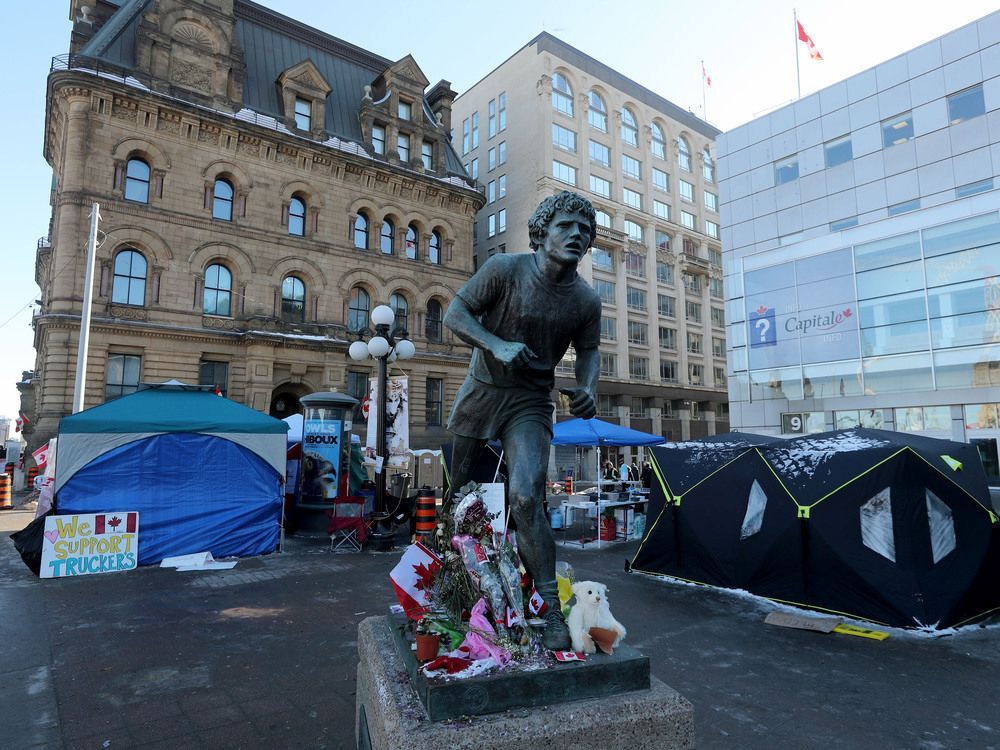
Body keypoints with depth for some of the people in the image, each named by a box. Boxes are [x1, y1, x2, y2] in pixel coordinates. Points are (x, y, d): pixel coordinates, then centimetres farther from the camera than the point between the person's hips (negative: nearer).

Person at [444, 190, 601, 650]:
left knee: (526, 500, -22)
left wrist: (587, 388, -12)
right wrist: (498, 346, -27)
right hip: (480, 392, 1)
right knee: (455, 490, 15)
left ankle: (552, 611, -8)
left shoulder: (586, 300, -6)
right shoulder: (504, 269, -14)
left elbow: (588, 350, 9)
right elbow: (455, 313, -11)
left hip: (530, 404, 0)